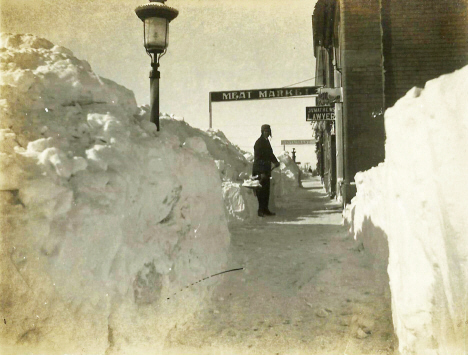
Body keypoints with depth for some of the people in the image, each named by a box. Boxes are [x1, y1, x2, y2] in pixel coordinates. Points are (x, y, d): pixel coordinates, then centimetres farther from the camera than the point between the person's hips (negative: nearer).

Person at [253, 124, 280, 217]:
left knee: (266, 190, 11)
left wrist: (275, 161, 10)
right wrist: (261, 172, -21)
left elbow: (270, 154, 27)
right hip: (260, 171, -9)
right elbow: (257, 158, -17)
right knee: (261, 191, -7)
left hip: (266, 170, 9)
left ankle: (265, 209, 17)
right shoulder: (259, 142, -12)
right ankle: (260, 210, -2)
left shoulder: (266, 141, 16)